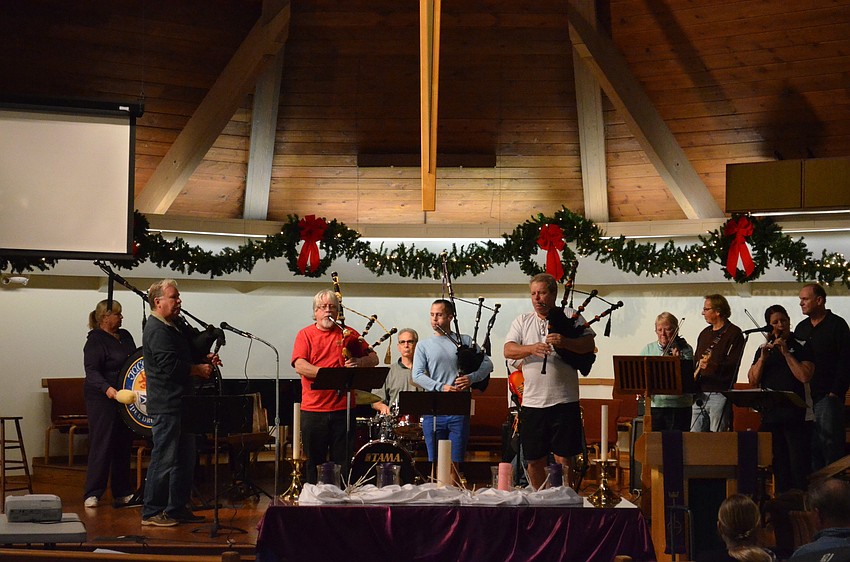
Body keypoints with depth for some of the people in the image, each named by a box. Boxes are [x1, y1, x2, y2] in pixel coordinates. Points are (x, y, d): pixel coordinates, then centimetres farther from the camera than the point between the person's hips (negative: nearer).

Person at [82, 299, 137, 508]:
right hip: (103, 400, -8)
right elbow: (91, 371, -20)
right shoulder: (95, 341, -11)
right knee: (101, 446, -7)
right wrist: (107, 388, -36)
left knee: (124, 445, 10)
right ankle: (92, 494, -2)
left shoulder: (125, 336, 13)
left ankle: (122, 493, 16)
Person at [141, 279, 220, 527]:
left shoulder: (174, 326, 18)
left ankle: (178, 508, 21)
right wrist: (200, 369, -12)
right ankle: (151, 512, 0)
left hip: (181, 403, 11)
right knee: (164, 459, -7)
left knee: (185, 459, 14)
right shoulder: (157, 330, -14)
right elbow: (170, 365, -23)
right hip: (166, 405, -11)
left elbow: (185, 356, 27)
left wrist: (205, 358, 8)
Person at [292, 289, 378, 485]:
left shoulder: (348, 334, 11)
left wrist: (358, 362, -13)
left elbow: (374, 358, 9)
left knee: (342, 462, 3)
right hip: (313, 409, -1)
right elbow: (299, 366, -9)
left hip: (343, 409, 1)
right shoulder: (305, 334, 5)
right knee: (315, 461, 6)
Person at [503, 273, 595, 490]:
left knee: (564, 459, -4)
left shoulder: (571, 316, 6)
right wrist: (532, 349, -18)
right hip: (532, 403, 3)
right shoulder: (522, 322, 13)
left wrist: (566, 342, -19)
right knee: (534, 460, 9)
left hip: (564, 401, -3)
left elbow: (589, 345, -1)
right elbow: (508, 350, 1)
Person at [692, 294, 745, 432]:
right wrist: (693, 376, 8)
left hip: (719, 394, -7)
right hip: (700, 394, 7)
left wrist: (711, 365, -29)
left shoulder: (734, 333, -3)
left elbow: (733, 364, -13)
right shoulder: (704, 334, 20)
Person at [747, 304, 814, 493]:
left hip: (796, 414, -5)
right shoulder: (764, 349, 15)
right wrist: (762, 358, -6)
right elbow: (753, 380, 8)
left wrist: (786, 352, -13)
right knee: (779, 466, 9)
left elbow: (805, 376, -13)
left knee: (799, 465, -8)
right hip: (770, 413, 5)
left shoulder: (801, 347, 1)